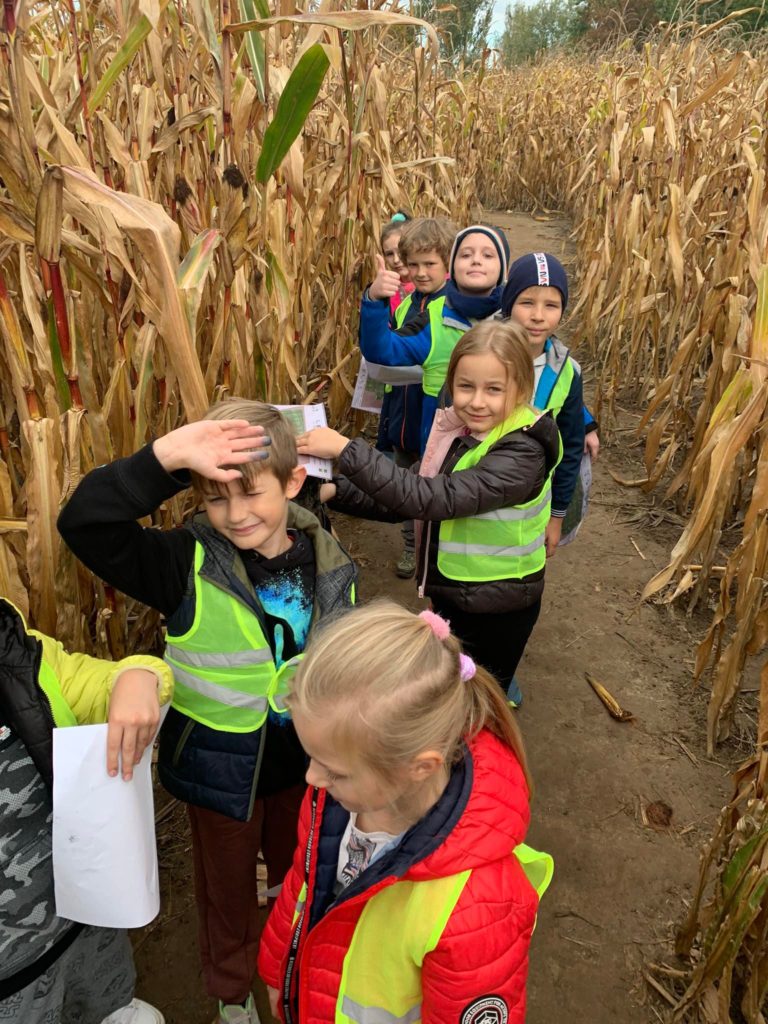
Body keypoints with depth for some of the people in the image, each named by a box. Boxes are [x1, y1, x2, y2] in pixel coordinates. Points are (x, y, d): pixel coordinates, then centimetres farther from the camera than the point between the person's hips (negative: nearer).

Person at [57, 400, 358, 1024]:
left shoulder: (328, 565, -16)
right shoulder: (188, 565, -26)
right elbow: (83, 523, -39)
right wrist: (164, 459, -51)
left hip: (303, 756, 3)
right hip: (219, 762, -2)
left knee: (296, 863, 31)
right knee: (228, 881, 24)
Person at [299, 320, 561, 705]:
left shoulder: (523, 452, -28)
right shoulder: (457, 431, -4)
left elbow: (432, 499, -38)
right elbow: (406, 498, -3)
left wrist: (347, 450, -38)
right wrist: (335, 490, -17)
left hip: (497, 612, -7)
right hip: (451, 594, 7)